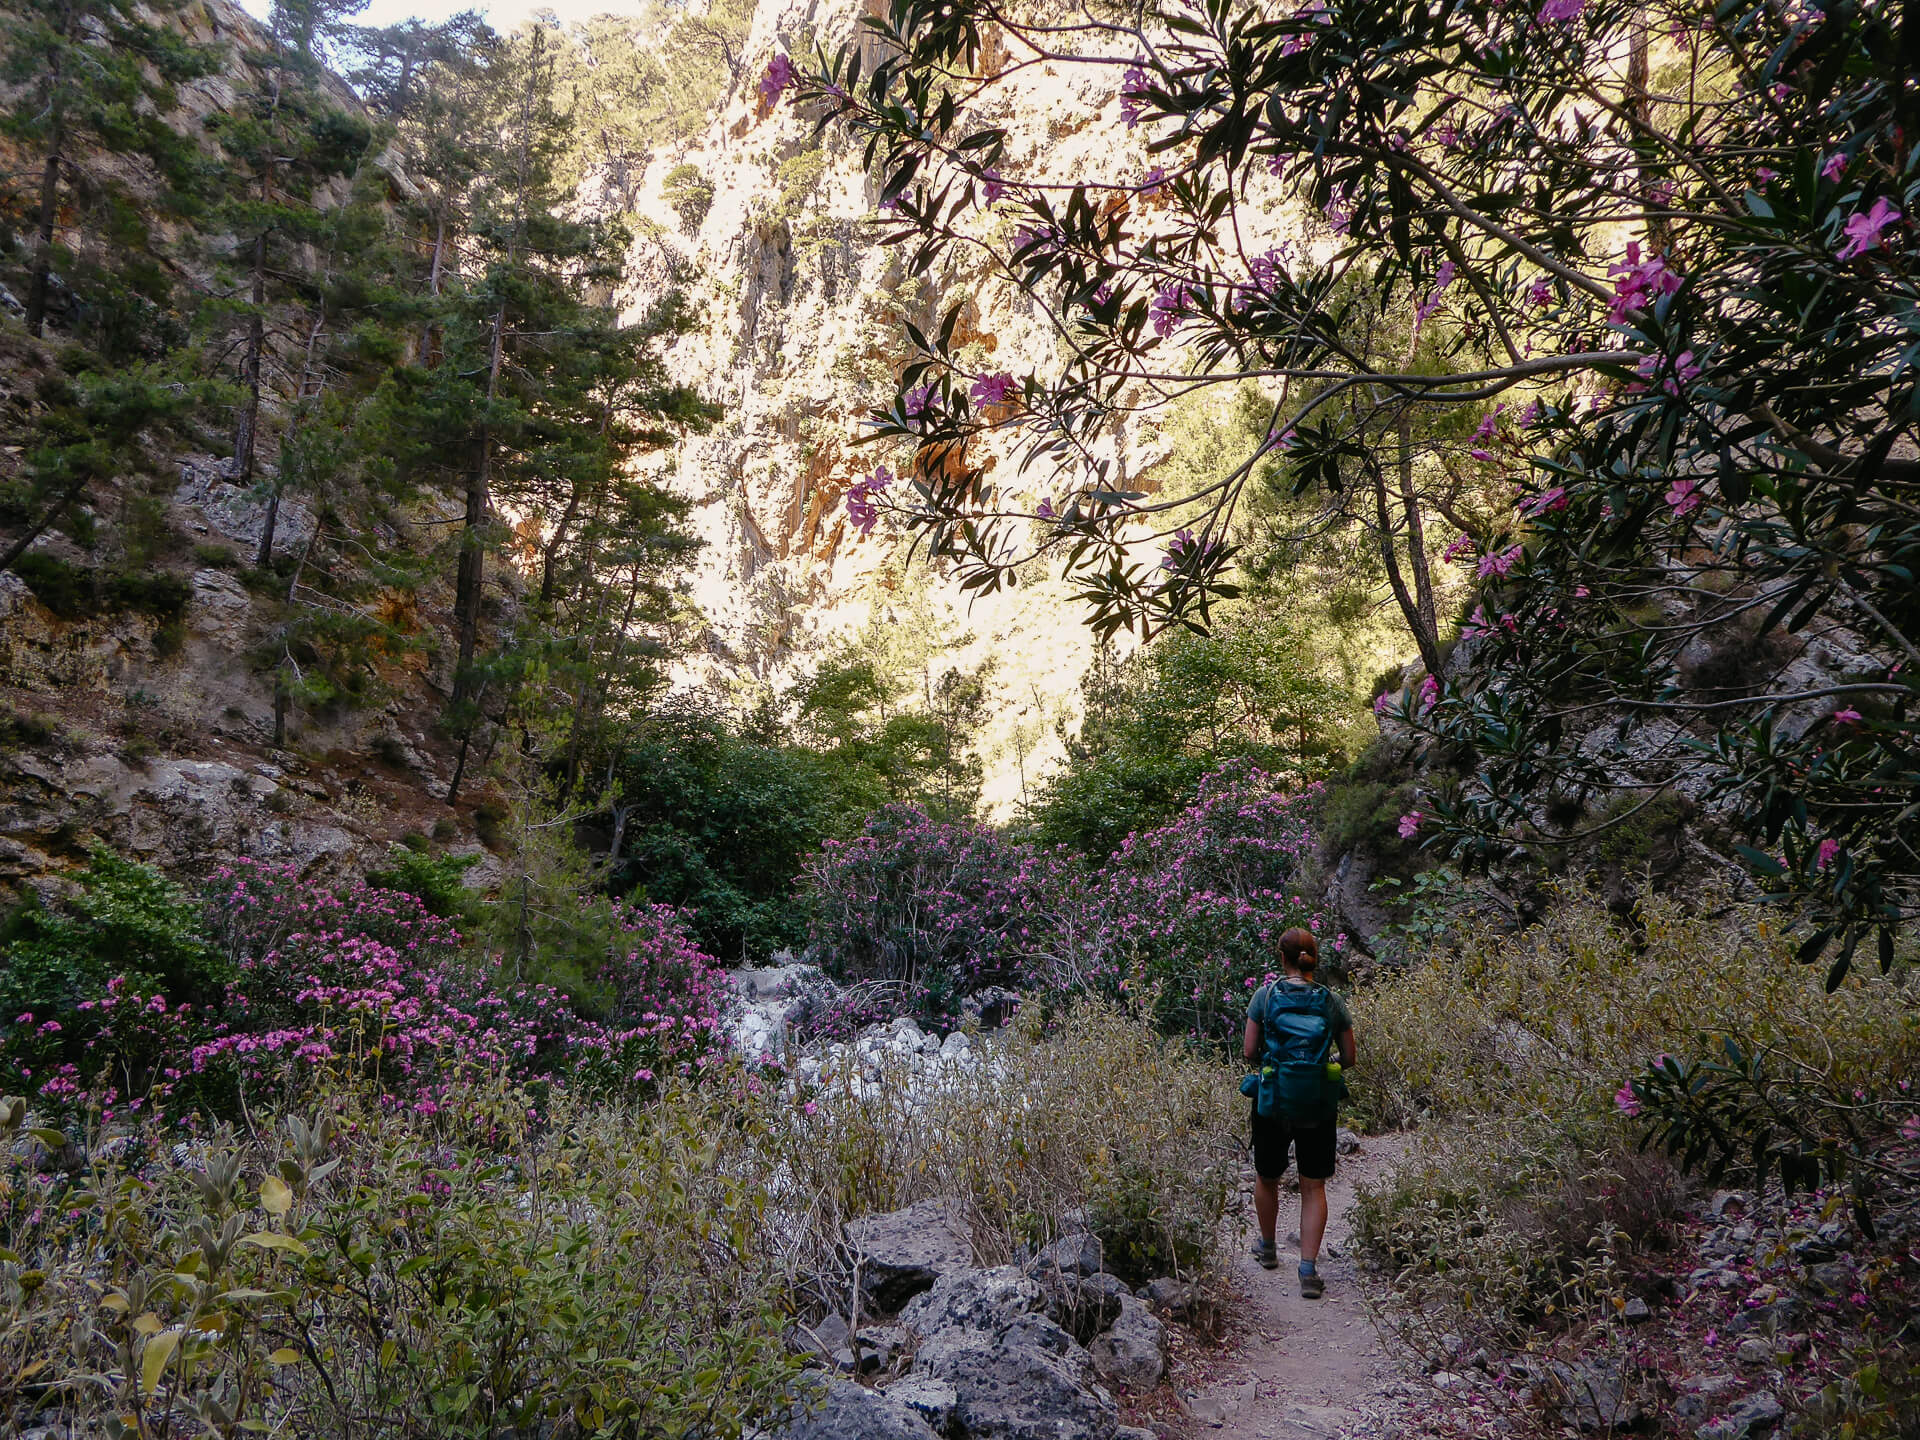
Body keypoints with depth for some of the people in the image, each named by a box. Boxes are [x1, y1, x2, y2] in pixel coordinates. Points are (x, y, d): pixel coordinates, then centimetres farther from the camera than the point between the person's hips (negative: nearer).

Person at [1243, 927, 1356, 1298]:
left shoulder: (1265, 996, -8)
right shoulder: (1332, 1002, -3)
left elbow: (1250, 1051, -6)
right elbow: (1349, 1058, 1)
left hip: (1273, 1101, -1)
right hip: (1319, 1104, 1)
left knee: (1267, 1177, 20)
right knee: (1314, 1187, 10)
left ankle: (1268, 1248, 39)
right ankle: (1308, 1270, 2)